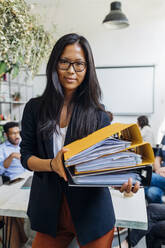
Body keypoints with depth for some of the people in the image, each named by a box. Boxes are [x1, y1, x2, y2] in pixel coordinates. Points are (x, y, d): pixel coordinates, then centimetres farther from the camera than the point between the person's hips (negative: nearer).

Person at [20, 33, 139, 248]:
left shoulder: (98, 115, -4)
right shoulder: (35, 108, -1)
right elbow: (26, 156, -3)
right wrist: (52, 164, -24)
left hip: (91, 210, 0)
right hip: (50, 209, 1)